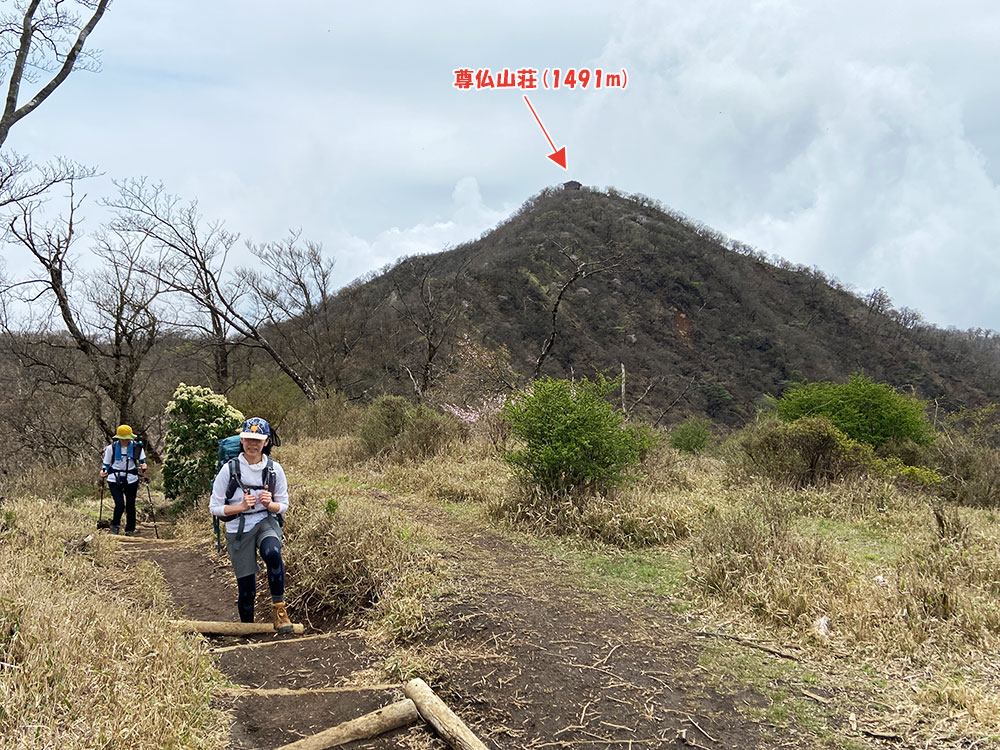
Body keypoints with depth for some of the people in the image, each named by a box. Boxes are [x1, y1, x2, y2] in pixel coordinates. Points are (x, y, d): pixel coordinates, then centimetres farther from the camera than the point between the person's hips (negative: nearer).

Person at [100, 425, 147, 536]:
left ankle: (130, 531, 22)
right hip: (115, 480, -2)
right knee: (120, 504, -14)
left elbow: (142, 460, 9)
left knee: (130, 506, 7)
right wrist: (103, 472, -8)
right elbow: (106, 463, 8)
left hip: (131, 480, 2)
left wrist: (143, 467, -10)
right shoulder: (111, 448, -4)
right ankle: (115, 525, 15)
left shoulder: (136, 447, -3)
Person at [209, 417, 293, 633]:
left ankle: (279, 607, -18)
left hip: (266, 522, 1)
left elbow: (283, 505, 6)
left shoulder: (274, 469, -4)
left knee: (272, 553, -34)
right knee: (246, 586, 1)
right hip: (238, 529, 0)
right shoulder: (230, 469, -9)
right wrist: (241, 506, -19)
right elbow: (214, 508, -4)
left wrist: (269, 504, -16)